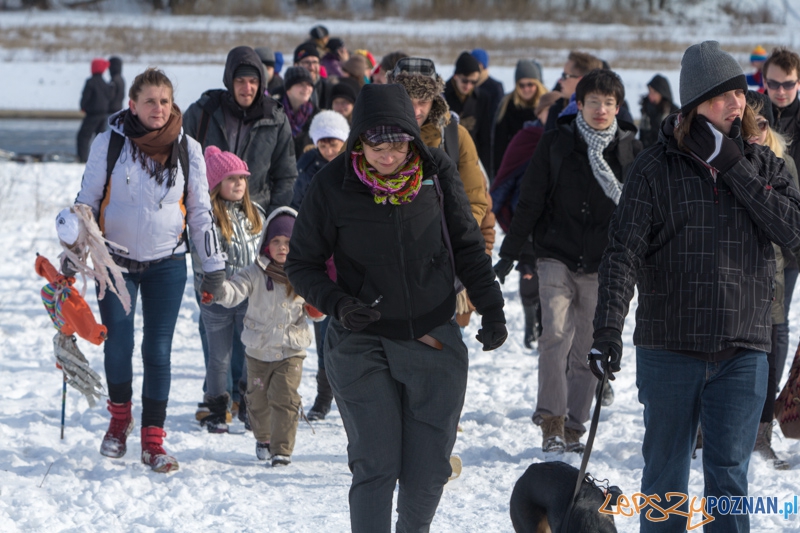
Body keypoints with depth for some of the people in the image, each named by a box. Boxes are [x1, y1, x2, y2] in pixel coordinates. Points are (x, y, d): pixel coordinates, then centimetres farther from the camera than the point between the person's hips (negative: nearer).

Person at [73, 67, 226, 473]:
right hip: (116, 261, -1)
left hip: (167, 264, 1)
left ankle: (153, 441, 4)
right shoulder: (109, 144, -3)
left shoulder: (187, 149, 1)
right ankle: (119, 418, 22)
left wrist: (213, 264, 6)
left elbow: (201, 211, 8)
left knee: (158, 351, -4)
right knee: (118, 345, -5)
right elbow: (86, 200, 5)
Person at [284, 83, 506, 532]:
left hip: (435, 343, 2)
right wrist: (338, 304, -17)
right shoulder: (334, 185, -9)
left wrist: (491, 306, 0)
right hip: (363, 346, -2)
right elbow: (302, 264, 0)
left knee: (429, 469, 5)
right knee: (376, 467, -8)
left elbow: (468, 246, 9)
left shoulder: (437, 171, -4)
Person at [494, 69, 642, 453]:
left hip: (602, 266, 1)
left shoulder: (630, 149, 4)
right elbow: (530, 202, 4)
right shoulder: (555, 144, 1)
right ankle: (551, 421, -15)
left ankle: (573, 428, 12)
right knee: (556, 334, -18)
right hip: (557, 258, -1)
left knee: (586, 350, 3)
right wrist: (509, 254, 2)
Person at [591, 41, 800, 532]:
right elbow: (624, 252, -8)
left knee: (729, 474, 2)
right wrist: (608, 327, -20)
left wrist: (733, 166, -12)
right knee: (665, 473, 9)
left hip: (742, 350, 1)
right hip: (669, 348, -1)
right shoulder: (656, 169, -1)